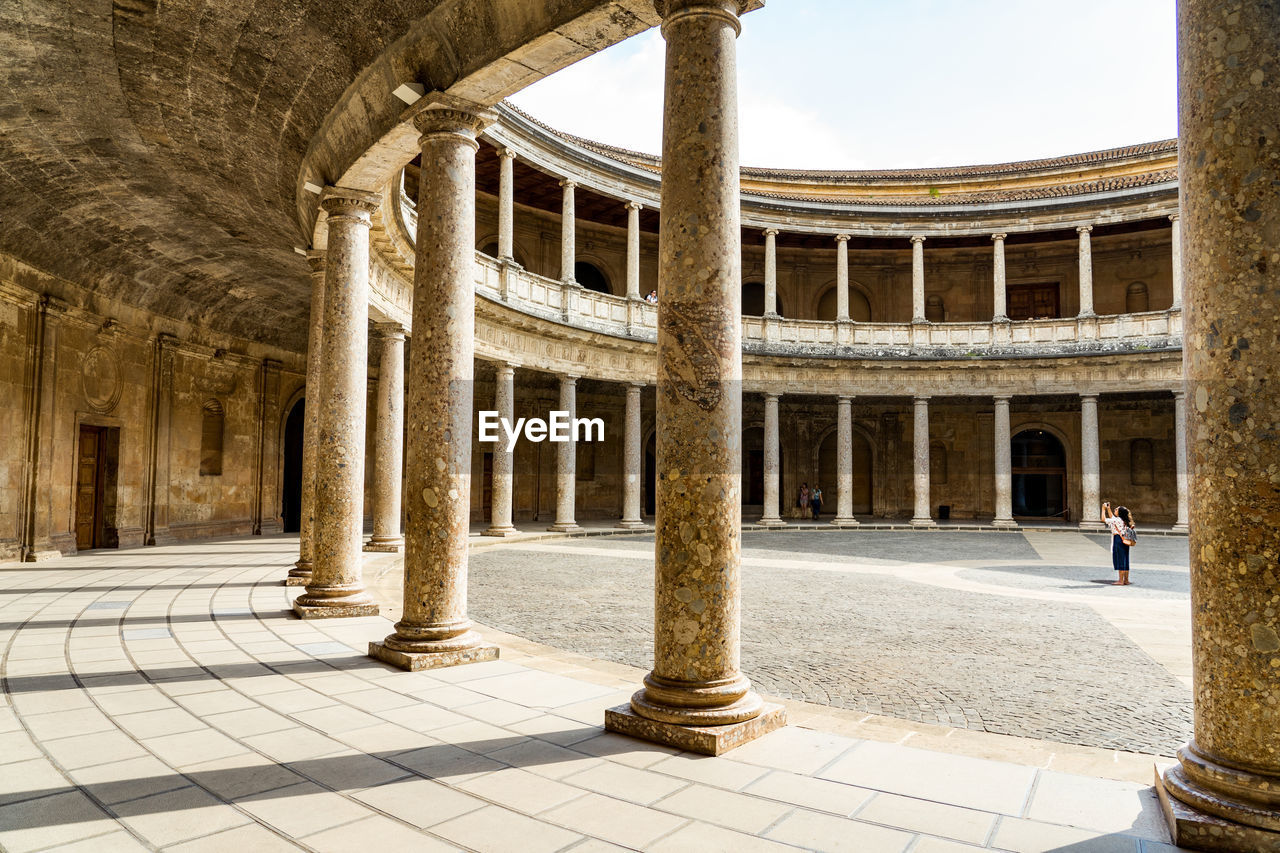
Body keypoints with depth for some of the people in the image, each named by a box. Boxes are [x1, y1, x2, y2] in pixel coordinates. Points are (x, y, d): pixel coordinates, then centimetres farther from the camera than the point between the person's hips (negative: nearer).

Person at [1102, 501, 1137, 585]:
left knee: (1120, 560, -5)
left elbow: (1104, 519, -6)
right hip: (1124, 541, 9)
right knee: (1125, 561, 11)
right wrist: (1108, 509, 32)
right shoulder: (1124, 520, 13)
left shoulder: (1117, 520, -13)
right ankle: (1126, 580, 15)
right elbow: (1112, 517, 31)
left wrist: (1103, 509, 4)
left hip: (1118, 540, -9)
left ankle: (1121, 581, -3)